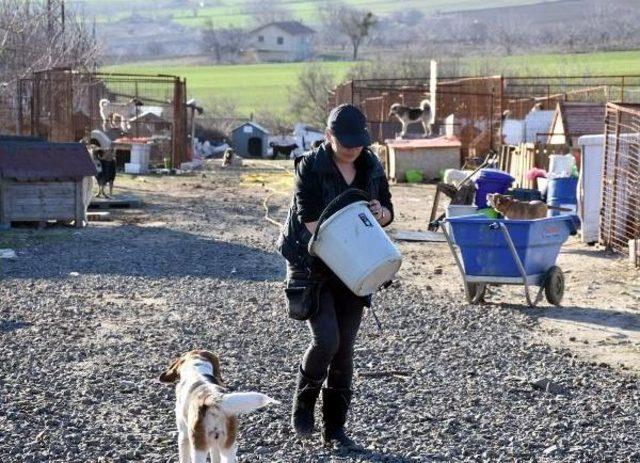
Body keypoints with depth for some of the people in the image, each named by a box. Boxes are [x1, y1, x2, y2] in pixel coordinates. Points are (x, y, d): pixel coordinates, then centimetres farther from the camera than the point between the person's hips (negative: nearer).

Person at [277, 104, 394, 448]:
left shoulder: (372, 167, 4)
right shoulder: (311, 167, -11)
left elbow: (388, 212, 13)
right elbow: (311, 221, -18)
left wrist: (380, 213, -12)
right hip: (313, 267, -4)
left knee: (345, 347, 4)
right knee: (326, 340, -16)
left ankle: (335, 428, 14)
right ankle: (302, 404, 11)